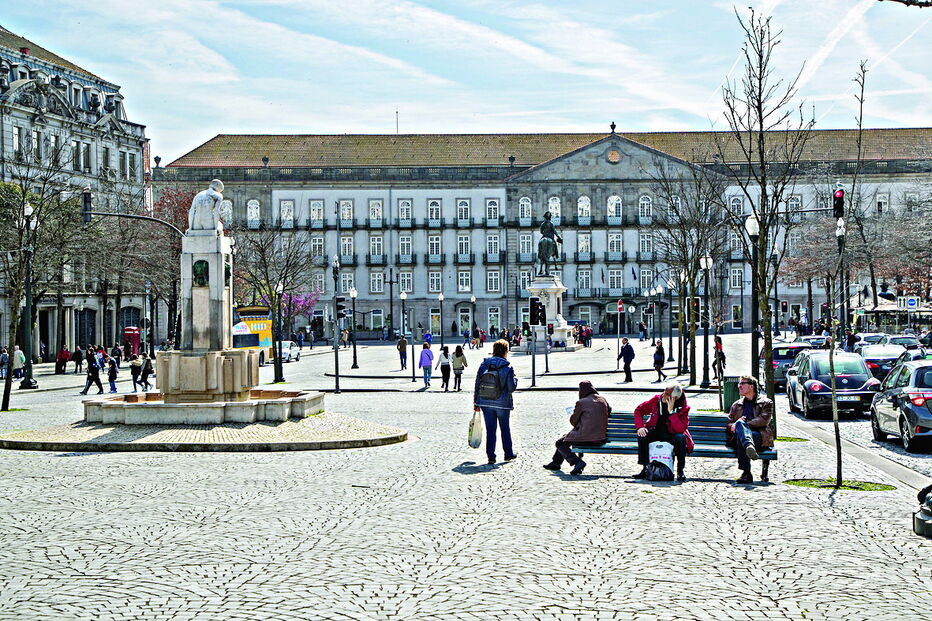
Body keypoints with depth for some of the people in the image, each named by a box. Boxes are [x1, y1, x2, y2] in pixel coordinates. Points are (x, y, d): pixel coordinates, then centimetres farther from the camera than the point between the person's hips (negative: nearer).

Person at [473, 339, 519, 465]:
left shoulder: (484, 365, 0)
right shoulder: (507, 368, -10)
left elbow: (477, 384, 2)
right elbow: (511, 387, -12)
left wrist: (476, 402, 9)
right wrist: (515, 379, 9)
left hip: (485, 403, 2)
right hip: (503, 403, -2)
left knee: (490, 429, 8)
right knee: (505, 429, 15)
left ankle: (491, 456, 7)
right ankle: (508, 453, 24)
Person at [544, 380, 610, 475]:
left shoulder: (581, 402, -10)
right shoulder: (602, 399, 8)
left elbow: (573, 421, -1)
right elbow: (609, 410, 29)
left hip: (586, 439, -8)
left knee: (560, 443, 11)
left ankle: (577, 462, -9)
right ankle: (556, 463, 40)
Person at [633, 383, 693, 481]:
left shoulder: (682, 408, -17)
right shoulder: (656, 400, -10)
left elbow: (680, 429, -29)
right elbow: (638, 410, 0)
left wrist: (671, 412, -36)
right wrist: (639, 427, -16)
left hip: (671, 435, -2)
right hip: (655, 433, 2)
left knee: (681, 438, -35)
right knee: (642, 435, -27)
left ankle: (680, 470, -18)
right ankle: (645, 468, -16)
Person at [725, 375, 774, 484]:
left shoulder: (766, 403, 17)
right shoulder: (737, 405, 31)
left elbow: (763, 421, -1)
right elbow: (728, 423, 24)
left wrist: (743, 424, -11)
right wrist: (733, 426, -3)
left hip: (760, 436, -3)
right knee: (739, 424, -34)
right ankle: (749, 446, -62)